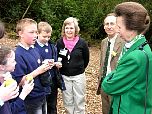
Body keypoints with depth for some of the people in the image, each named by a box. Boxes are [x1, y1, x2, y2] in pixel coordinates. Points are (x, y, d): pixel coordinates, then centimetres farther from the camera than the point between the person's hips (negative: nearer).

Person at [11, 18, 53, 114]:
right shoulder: (18, 55, -21)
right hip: (31, 100, -8)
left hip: (42, 95, 8)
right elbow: (19, 81, -23)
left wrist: (45, 66, -4)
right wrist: (38, 71, -26)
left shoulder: (35, 49, 3)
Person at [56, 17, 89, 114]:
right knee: (68, 102, 14)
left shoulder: (82, 42, -8)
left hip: (78, 76, -2)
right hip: (64, 76, 2)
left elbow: (86, 59, 4)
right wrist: (60, 66, 1)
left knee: (79, 101, 8)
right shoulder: (59, 42, -4)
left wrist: (79, 69, 9)